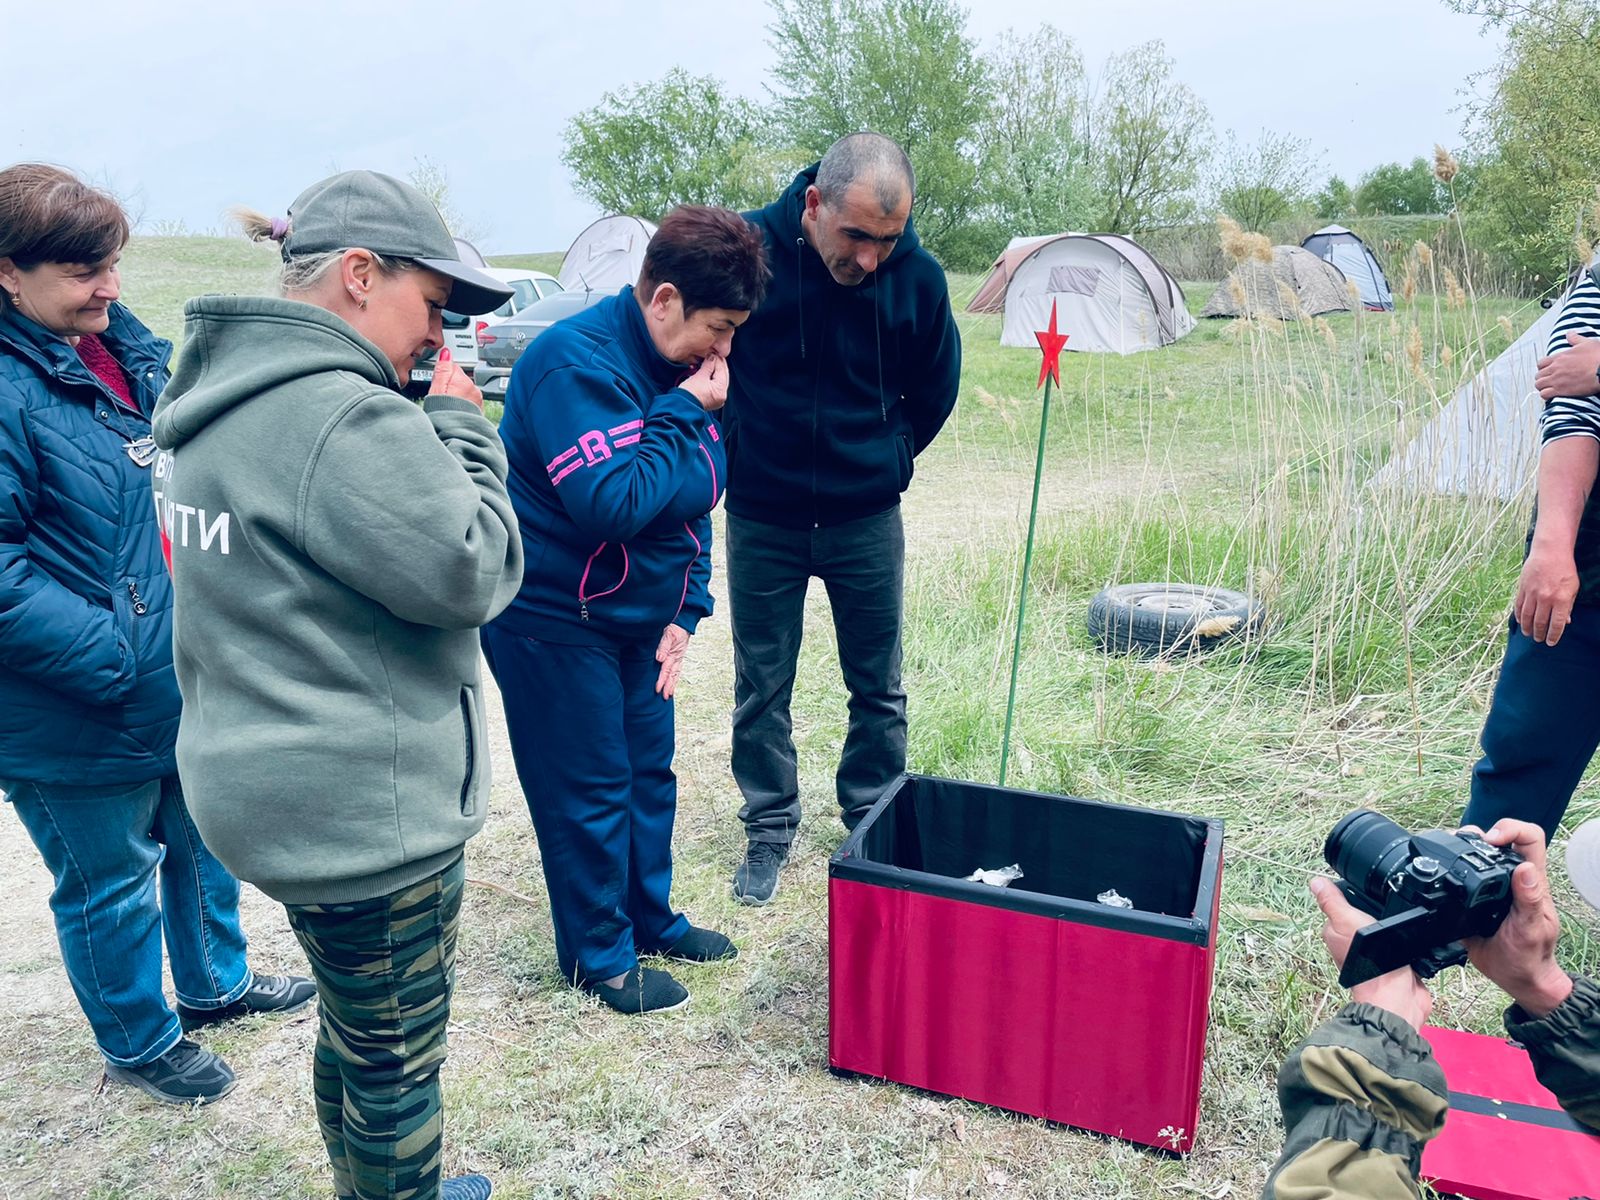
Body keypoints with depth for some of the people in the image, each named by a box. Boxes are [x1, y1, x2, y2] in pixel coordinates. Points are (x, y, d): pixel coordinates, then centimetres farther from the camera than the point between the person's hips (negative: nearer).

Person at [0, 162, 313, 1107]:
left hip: (187, 686, 8)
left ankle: (217, 983, 48)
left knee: (205, 842, 24)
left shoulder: (131, 348, 5)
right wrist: (117, 651, -25)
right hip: (82, 721, -7)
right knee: (111, 882, 14)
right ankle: (140, 1041, 38)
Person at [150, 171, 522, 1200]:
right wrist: (463, 430, -8)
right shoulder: (349, 420, -24)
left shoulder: (221, 401, 9)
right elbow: (473, 573, -19)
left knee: (353, 1025, 28)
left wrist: (436, 431, 7)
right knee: (398, 1060, 10)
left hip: (272, 789, 10)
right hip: (368, 809, -10)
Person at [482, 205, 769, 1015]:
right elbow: (613, 502, -32)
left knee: (649, 773, 17)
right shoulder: (578, 364, -23)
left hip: (636, 616, 8)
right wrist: (684, 415, -24)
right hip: (553, 618, -8)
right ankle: (599, 953, 24)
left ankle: (650, 917, 37)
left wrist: (684, 612, 4)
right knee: (587, 791, 5)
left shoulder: (679, 370, 4)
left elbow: (694, 501, 11)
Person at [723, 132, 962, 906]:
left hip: (867, 518, 1)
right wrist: (736, 451, 3)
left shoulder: (918, 275, -11)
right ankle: (769, 830, 30)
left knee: (877, 688, 12)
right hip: (761, 518, -1)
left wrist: (884, 459, 8)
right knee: (761, 688, 10)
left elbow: (935, 390, 8)